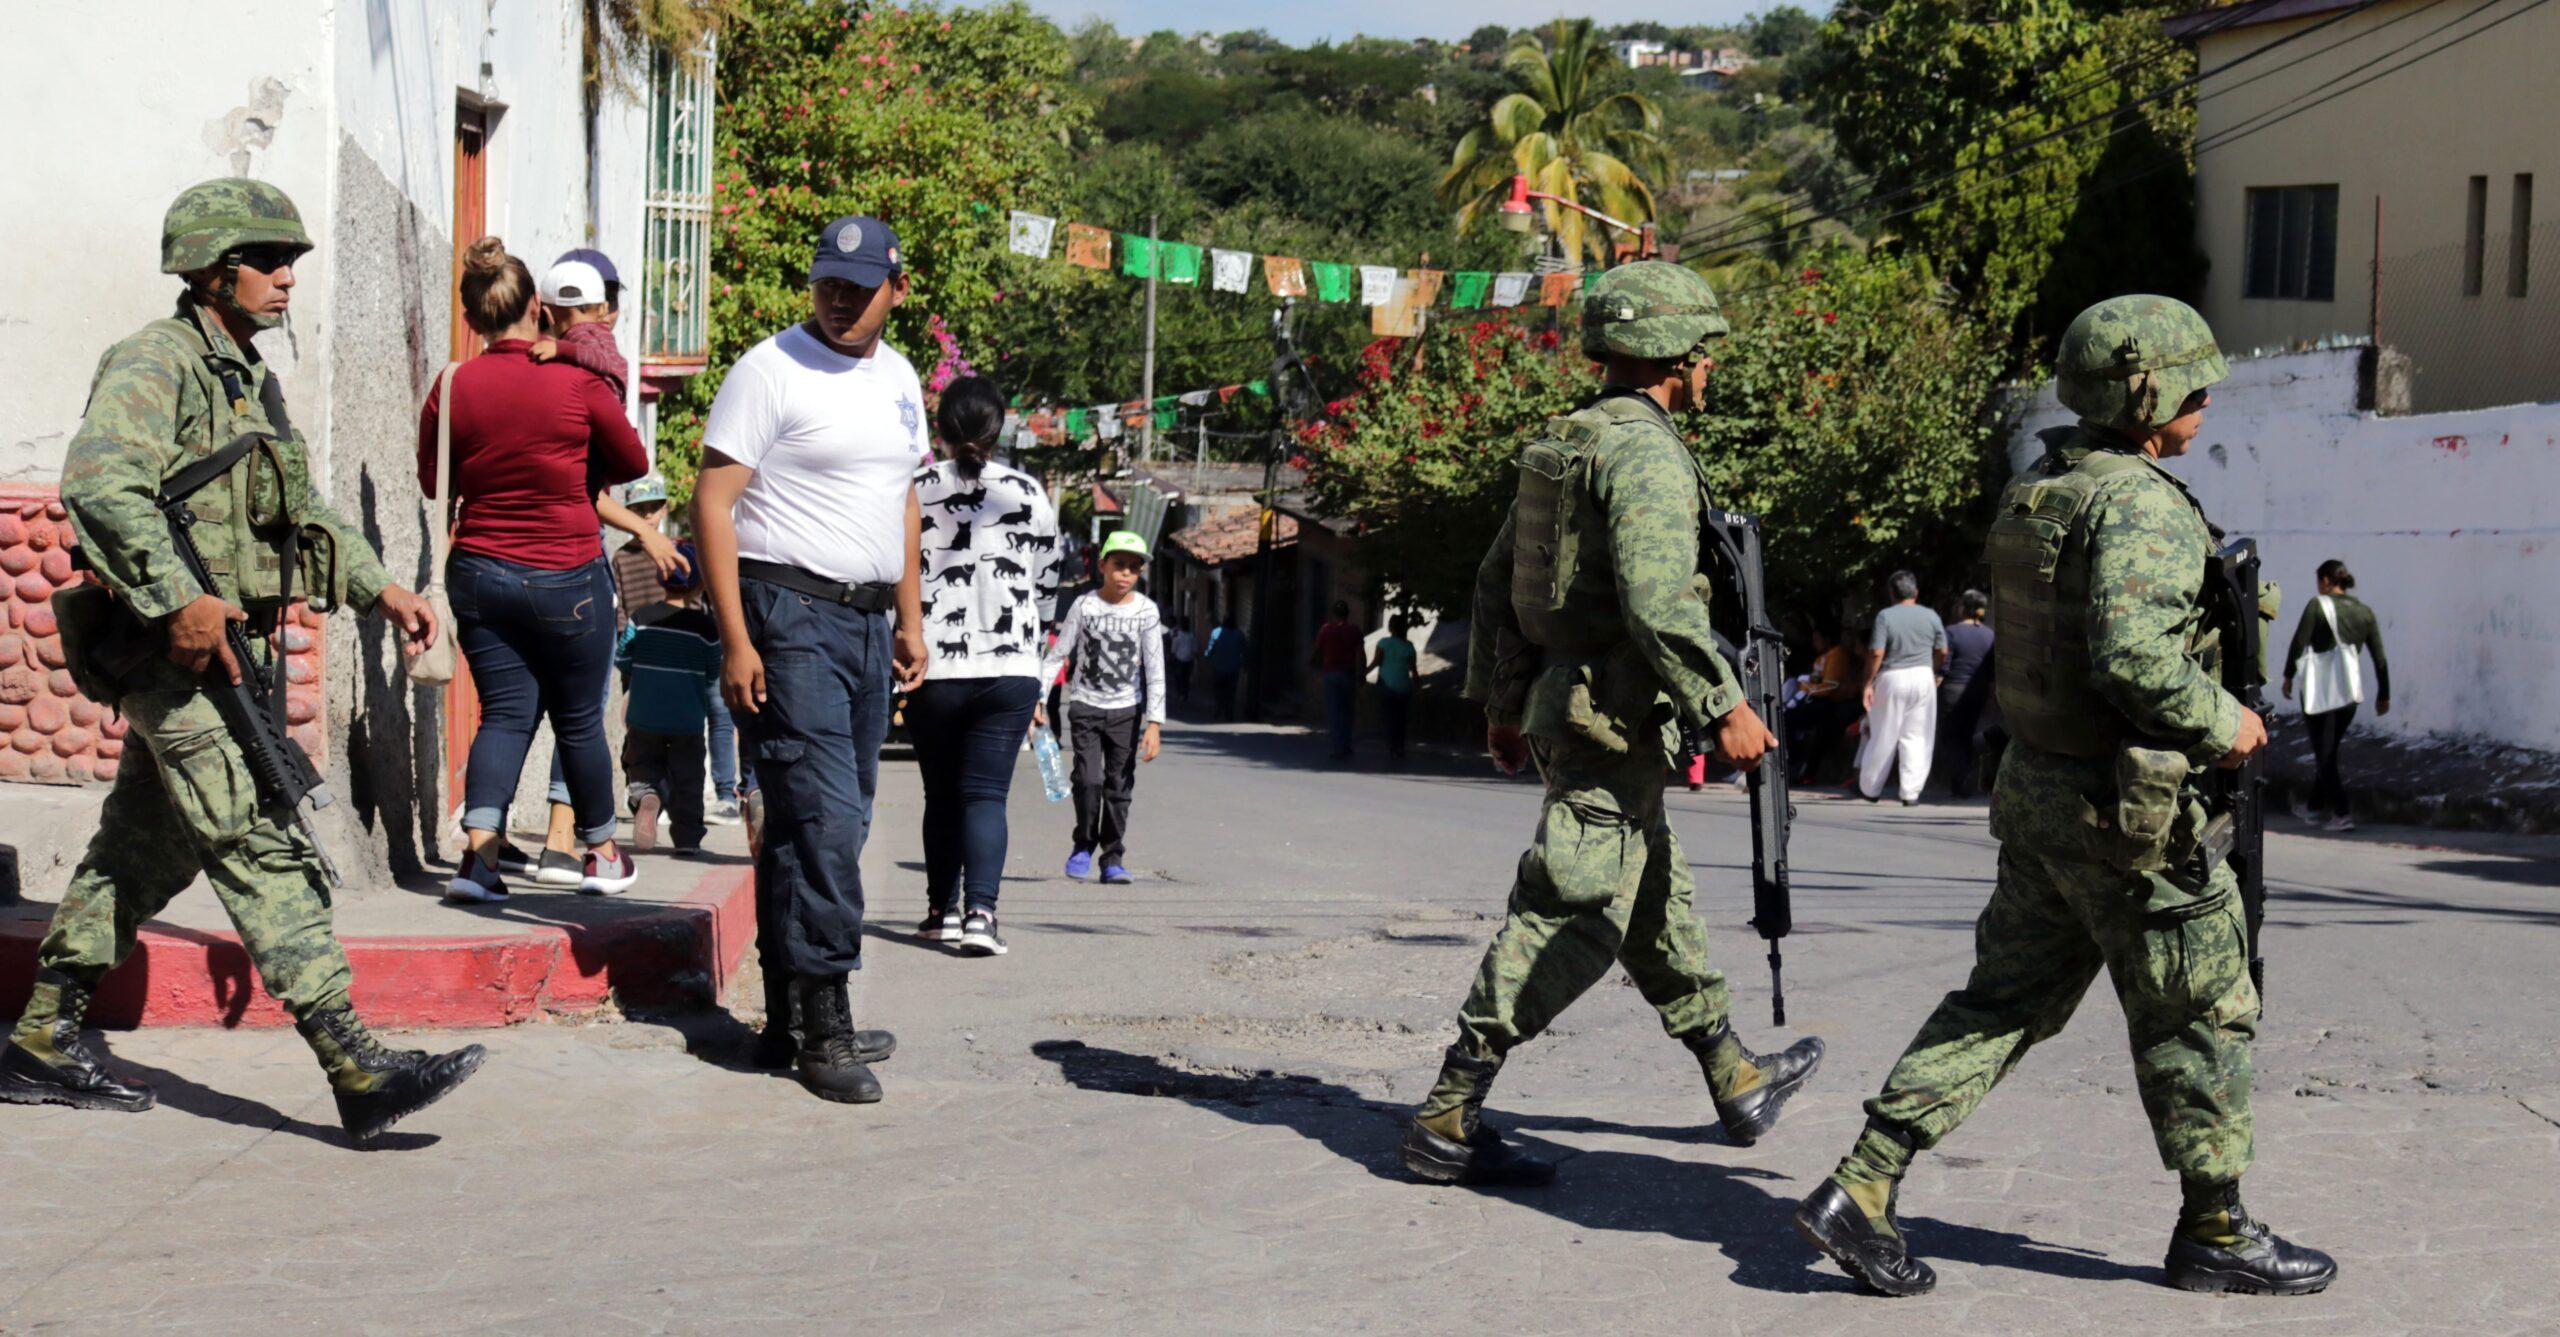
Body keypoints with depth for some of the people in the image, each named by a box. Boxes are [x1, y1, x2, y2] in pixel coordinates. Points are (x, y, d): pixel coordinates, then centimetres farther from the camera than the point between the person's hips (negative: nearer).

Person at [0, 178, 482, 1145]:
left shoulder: (253, 380, 19)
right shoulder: (155, 364, -10)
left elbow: (302, 512, 29)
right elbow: (100, 481, -26)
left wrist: (377, 586, 17)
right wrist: (176, 598, -33)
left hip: (233, 652, 10)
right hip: (178, 655, -10)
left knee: (146, 851, 15)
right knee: (266, 850, -14)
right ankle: (358, 1071, -19)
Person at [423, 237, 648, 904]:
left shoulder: (452, 389, -5)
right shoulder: (578, 384, -11)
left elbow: (432, 480, 11)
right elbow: (633, 462, 4)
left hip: (479, 573, 2)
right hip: (568, 577, -2)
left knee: (504, 713, 7)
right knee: (579, 719, 11)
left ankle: (479, 852, -10)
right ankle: (601, 854, 26)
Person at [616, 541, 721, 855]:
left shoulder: (641, 617, -5)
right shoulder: (705, 626, -9)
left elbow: (622, 659, 1)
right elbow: (714, 673, -1)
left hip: (643, 715, 1)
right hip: (687, 720, -1)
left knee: (643, 766, 15)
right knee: (687, 777, 9)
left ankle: (644, 794, -17)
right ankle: (687, 837, 8)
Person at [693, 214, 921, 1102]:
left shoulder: (899, 379, 16)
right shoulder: (770, 370, -7)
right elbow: (712, 502, -10)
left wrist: (909, 619, 21)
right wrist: (735, 637, -16)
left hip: (867, 618, 7)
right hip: (789, 611, -7)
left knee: (836, 820, 9)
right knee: (821, 815, -12)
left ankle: (790, 1021, 16)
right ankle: (824, 1028, -8)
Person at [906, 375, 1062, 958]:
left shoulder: (913, 490, -3)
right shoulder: (1029, 493, 0)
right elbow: (1047, 584, 8)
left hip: (931, 670, 0)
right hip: (1010, 669, 0)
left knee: (941, 794, 15)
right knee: (986, 794, -1)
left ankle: (943, 910, 23)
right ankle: (980, 910, -17)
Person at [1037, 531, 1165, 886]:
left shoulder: (1145, 610, -1)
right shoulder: (1084, 606, -1)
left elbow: (1155, 670, -4)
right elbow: (1056, 655, 2)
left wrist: (1154, 722, -11)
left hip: (1126, 710, 1)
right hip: (1085, 705, -1)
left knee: (1119, 785, 0)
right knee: (1089, 779, -13)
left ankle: (1113, 857, 10)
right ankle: (1084, 844, 9)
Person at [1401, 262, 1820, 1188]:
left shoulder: (1565, 442, 14)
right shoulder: (1645, 452, -16)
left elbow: (1497, 581, 19)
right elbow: (1657, 599, -28)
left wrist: (1498, 701, 24)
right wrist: (1723, 706, -22)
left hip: (1559, 703, 11)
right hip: (1612, 721, -11)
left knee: (1657, 899, 20)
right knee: (1570, 919, -9)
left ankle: (1737, 1082, 34)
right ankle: (1445, 1121, -8)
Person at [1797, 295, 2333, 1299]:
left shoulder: (2033, 493, 11)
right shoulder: (2141, 505, -18)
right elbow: (2135, 658, -30)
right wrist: (2221, 724, -14)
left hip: (2035, 794, 9)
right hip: (2125, 812, -9)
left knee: (2003, 1002, 11)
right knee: (2202, 1017, 7)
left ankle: (1862, 1188, 6)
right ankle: (2215, 1234, 19)